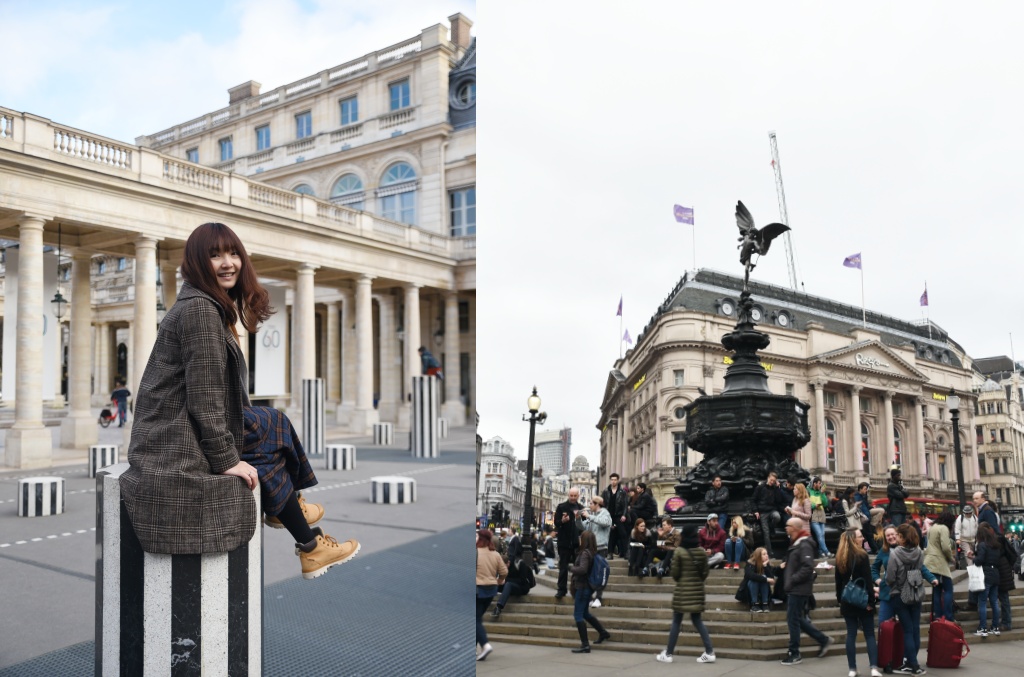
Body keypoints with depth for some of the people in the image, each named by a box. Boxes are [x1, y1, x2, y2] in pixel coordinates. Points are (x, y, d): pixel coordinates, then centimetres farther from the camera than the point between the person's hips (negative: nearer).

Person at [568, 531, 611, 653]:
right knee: (585, 613, 24)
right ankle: (603, 632, 31)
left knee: (578, 615, -4)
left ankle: (585, 645, -5)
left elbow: (582, 569, -30)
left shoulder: (585, 553, -19)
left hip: (583, 587, -9)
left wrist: (573, 568, -12)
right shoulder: (592, 552, 7)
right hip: (588, 586, 9)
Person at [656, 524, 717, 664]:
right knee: (697, 621, 13)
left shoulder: (679, 552, -12)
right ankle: (709, 652, 6)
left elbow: (675, 573, -7)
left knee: (676, 622, 3)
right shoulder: (702, 552, -1)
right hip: (697, 589, 4)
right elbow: (705, 572, 4)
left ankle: (668, 654, 8)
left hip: (682, 589, -4)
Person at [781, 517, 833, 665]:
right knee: (798, 619, 14)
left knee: (793, 620, -3)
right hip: (794, 589, 10)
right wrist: (788, 581, 12)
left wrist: (792, 580, -20)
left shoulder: (804, 545, -16)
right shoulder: (795, 543, 15)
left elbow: (808, 567, -25)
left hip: (799, 589, -10)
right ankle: (823, 639, 24)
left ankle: (794, 654, 6)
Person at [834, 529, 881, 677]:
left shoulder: (840, 558, 5)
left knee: (851, 634, 7)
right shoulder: (862, 556, -11)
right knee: (869, 634, 3)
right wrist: (871, 601, -12)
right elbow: (867, 580, -14)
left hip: (847, 601, 4)